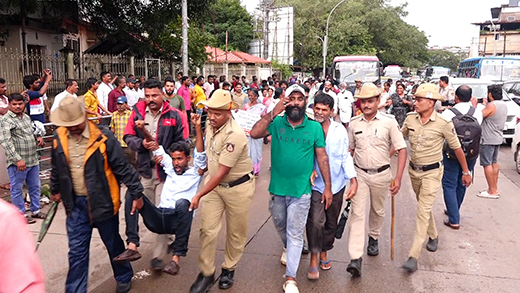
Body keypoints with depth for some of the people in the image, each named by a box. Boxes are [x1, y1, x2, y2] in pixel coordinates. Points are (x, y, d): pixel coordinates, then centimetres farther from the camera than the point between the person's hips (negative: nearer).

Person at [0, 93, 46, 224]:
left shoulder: (26, 117, 12)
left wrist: (38, 137, 5)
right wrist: (18, 159, -27)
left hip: (33, 160, 8)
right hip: (17, 162, -7)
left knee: (35, 187, 17)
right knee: (17, 189, 6)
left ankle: (35, 210, 31)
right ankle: (21, 214, 18)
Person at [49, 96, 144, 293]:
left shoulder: (103, 137, -18)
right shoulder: (59, 137, -2)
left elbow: (122, 168, -14)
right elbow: (56, 168, 14)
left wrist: (136, 192, -13)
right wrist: (55, 190, 24)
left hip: (103, 201, -3)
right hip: (75, 203, 3)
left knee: (113, 244, 16)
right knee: (77, 252, 8)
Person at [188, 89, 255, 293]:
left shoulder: (234, 135, -27)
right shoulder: (211, 125, -3)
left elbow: (222, 172, -26)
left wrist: (199, 195, -23)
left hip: (237, 187, -6)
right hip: (214, 183, 6)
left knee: (235, 232, 9)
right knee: (207, 229, 1)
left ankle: (229, 269, 30)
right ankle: (206, 273, 16)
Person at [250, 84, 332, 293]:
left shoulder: (315, 127, -5)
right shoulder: (276, 123, -5)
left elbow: (322, 157, -2)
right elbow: (255, 134, -21)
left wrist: (328, 186, -4)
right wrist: (274, 112, -25)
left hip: (301, 191, -2)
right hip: (277, 189, 2)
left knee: (295, 234, 3)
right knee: (280, 225, 24)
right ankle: (288, 248, 54)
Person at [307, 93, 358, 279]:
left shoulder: (340, 130, -1)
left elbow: (345, 156, 2)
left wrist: (353, 180, -7)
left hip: (336, 184, 3)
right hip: (315, 183, -3)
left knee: (331, 222, 15)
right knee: (316, 221, -15)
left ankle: (324, 252, 37)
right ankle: (314, 258, 4)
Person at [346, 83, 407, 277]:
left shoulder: (389, 121, -9)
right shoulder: (354, 123, -1)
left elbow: (401, 149, -8)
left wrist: (398, 178, -14)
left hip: (381, 174, 0)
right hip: (360, 173, 1)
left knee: (377, 211, 18)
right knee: (357, 213, -7)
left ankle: (374, 238, 46)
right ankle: (356, 258, -9)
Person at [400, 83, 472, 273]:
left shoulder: (443, 124, -16)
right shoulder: (410, 119, -5)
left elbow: (457, 148, -5)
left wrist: (466, 172, 3)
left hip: (431, 172, -5)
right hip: (414, 170, 5)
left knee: (423, 211, -10)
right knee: (424, 206, 22)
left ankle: (414, 256, -9)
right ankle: (433, 236, 46)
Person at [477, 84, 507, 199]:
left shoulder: (492, 105, -19)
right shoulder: (503, 105, 9)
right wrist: (486, 105, 19)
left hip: (488, 139, -10)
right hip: (498, 138, 10)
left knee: (487, 164, -5)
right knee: (494, 163, 17)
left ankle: (492, 191, -3)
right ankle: (495, 189, 25)